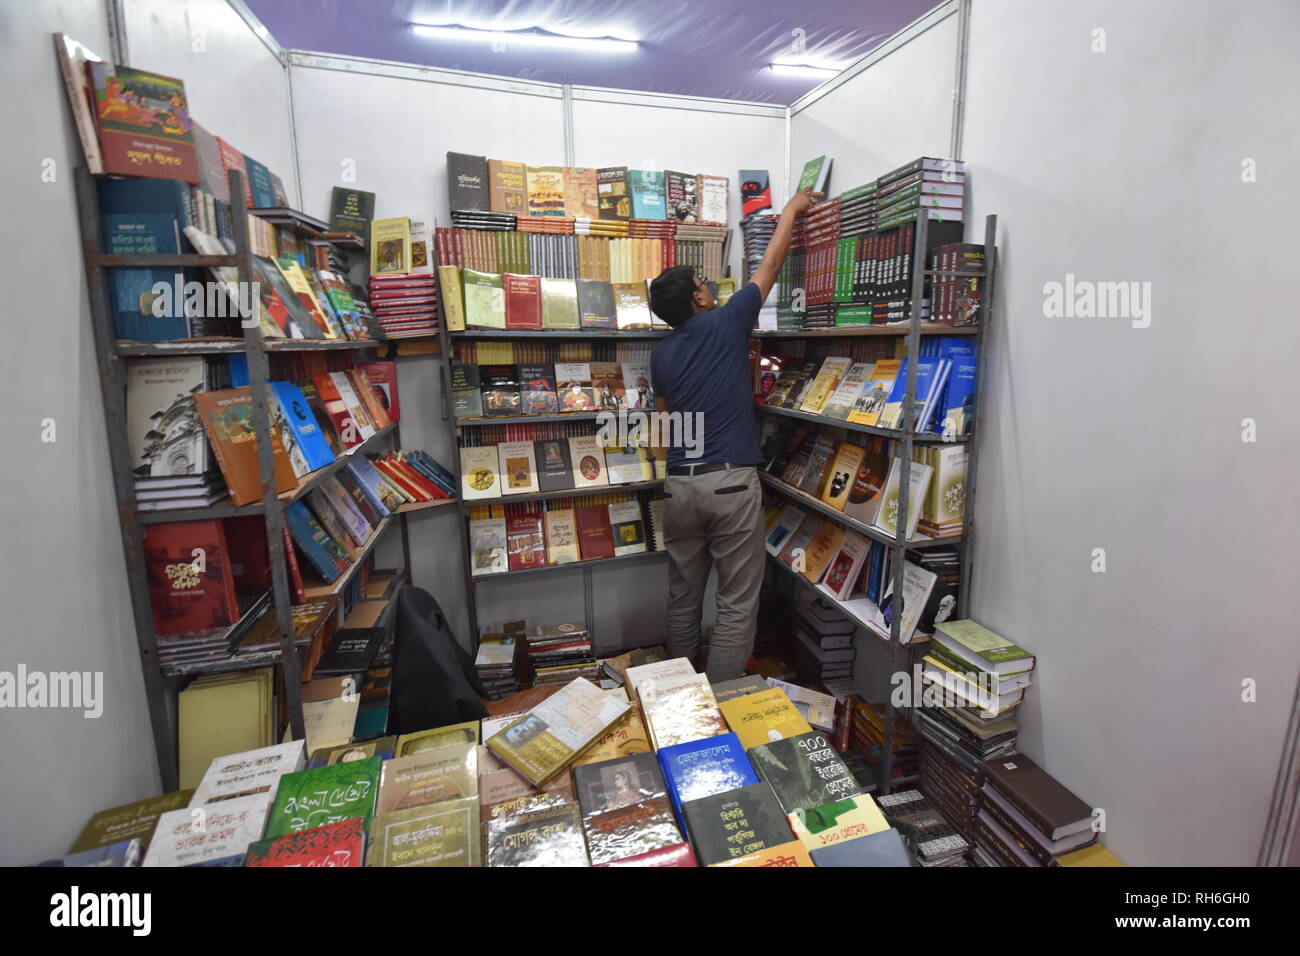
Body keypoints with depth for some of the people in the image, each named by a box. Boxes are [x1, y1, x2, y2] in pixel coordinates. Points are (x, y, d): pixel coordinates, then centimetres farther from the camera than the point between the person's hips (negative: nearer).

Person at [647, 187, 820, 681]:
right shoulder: (726, 324, -2)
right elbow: (770, 265, 12)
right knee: (737, 604, 5)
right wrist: (790, 210, 25)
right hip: (731, 484, -5)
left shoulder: (661, 355, 9)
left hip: (678, 486, 5)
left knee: (683, 599, 16)